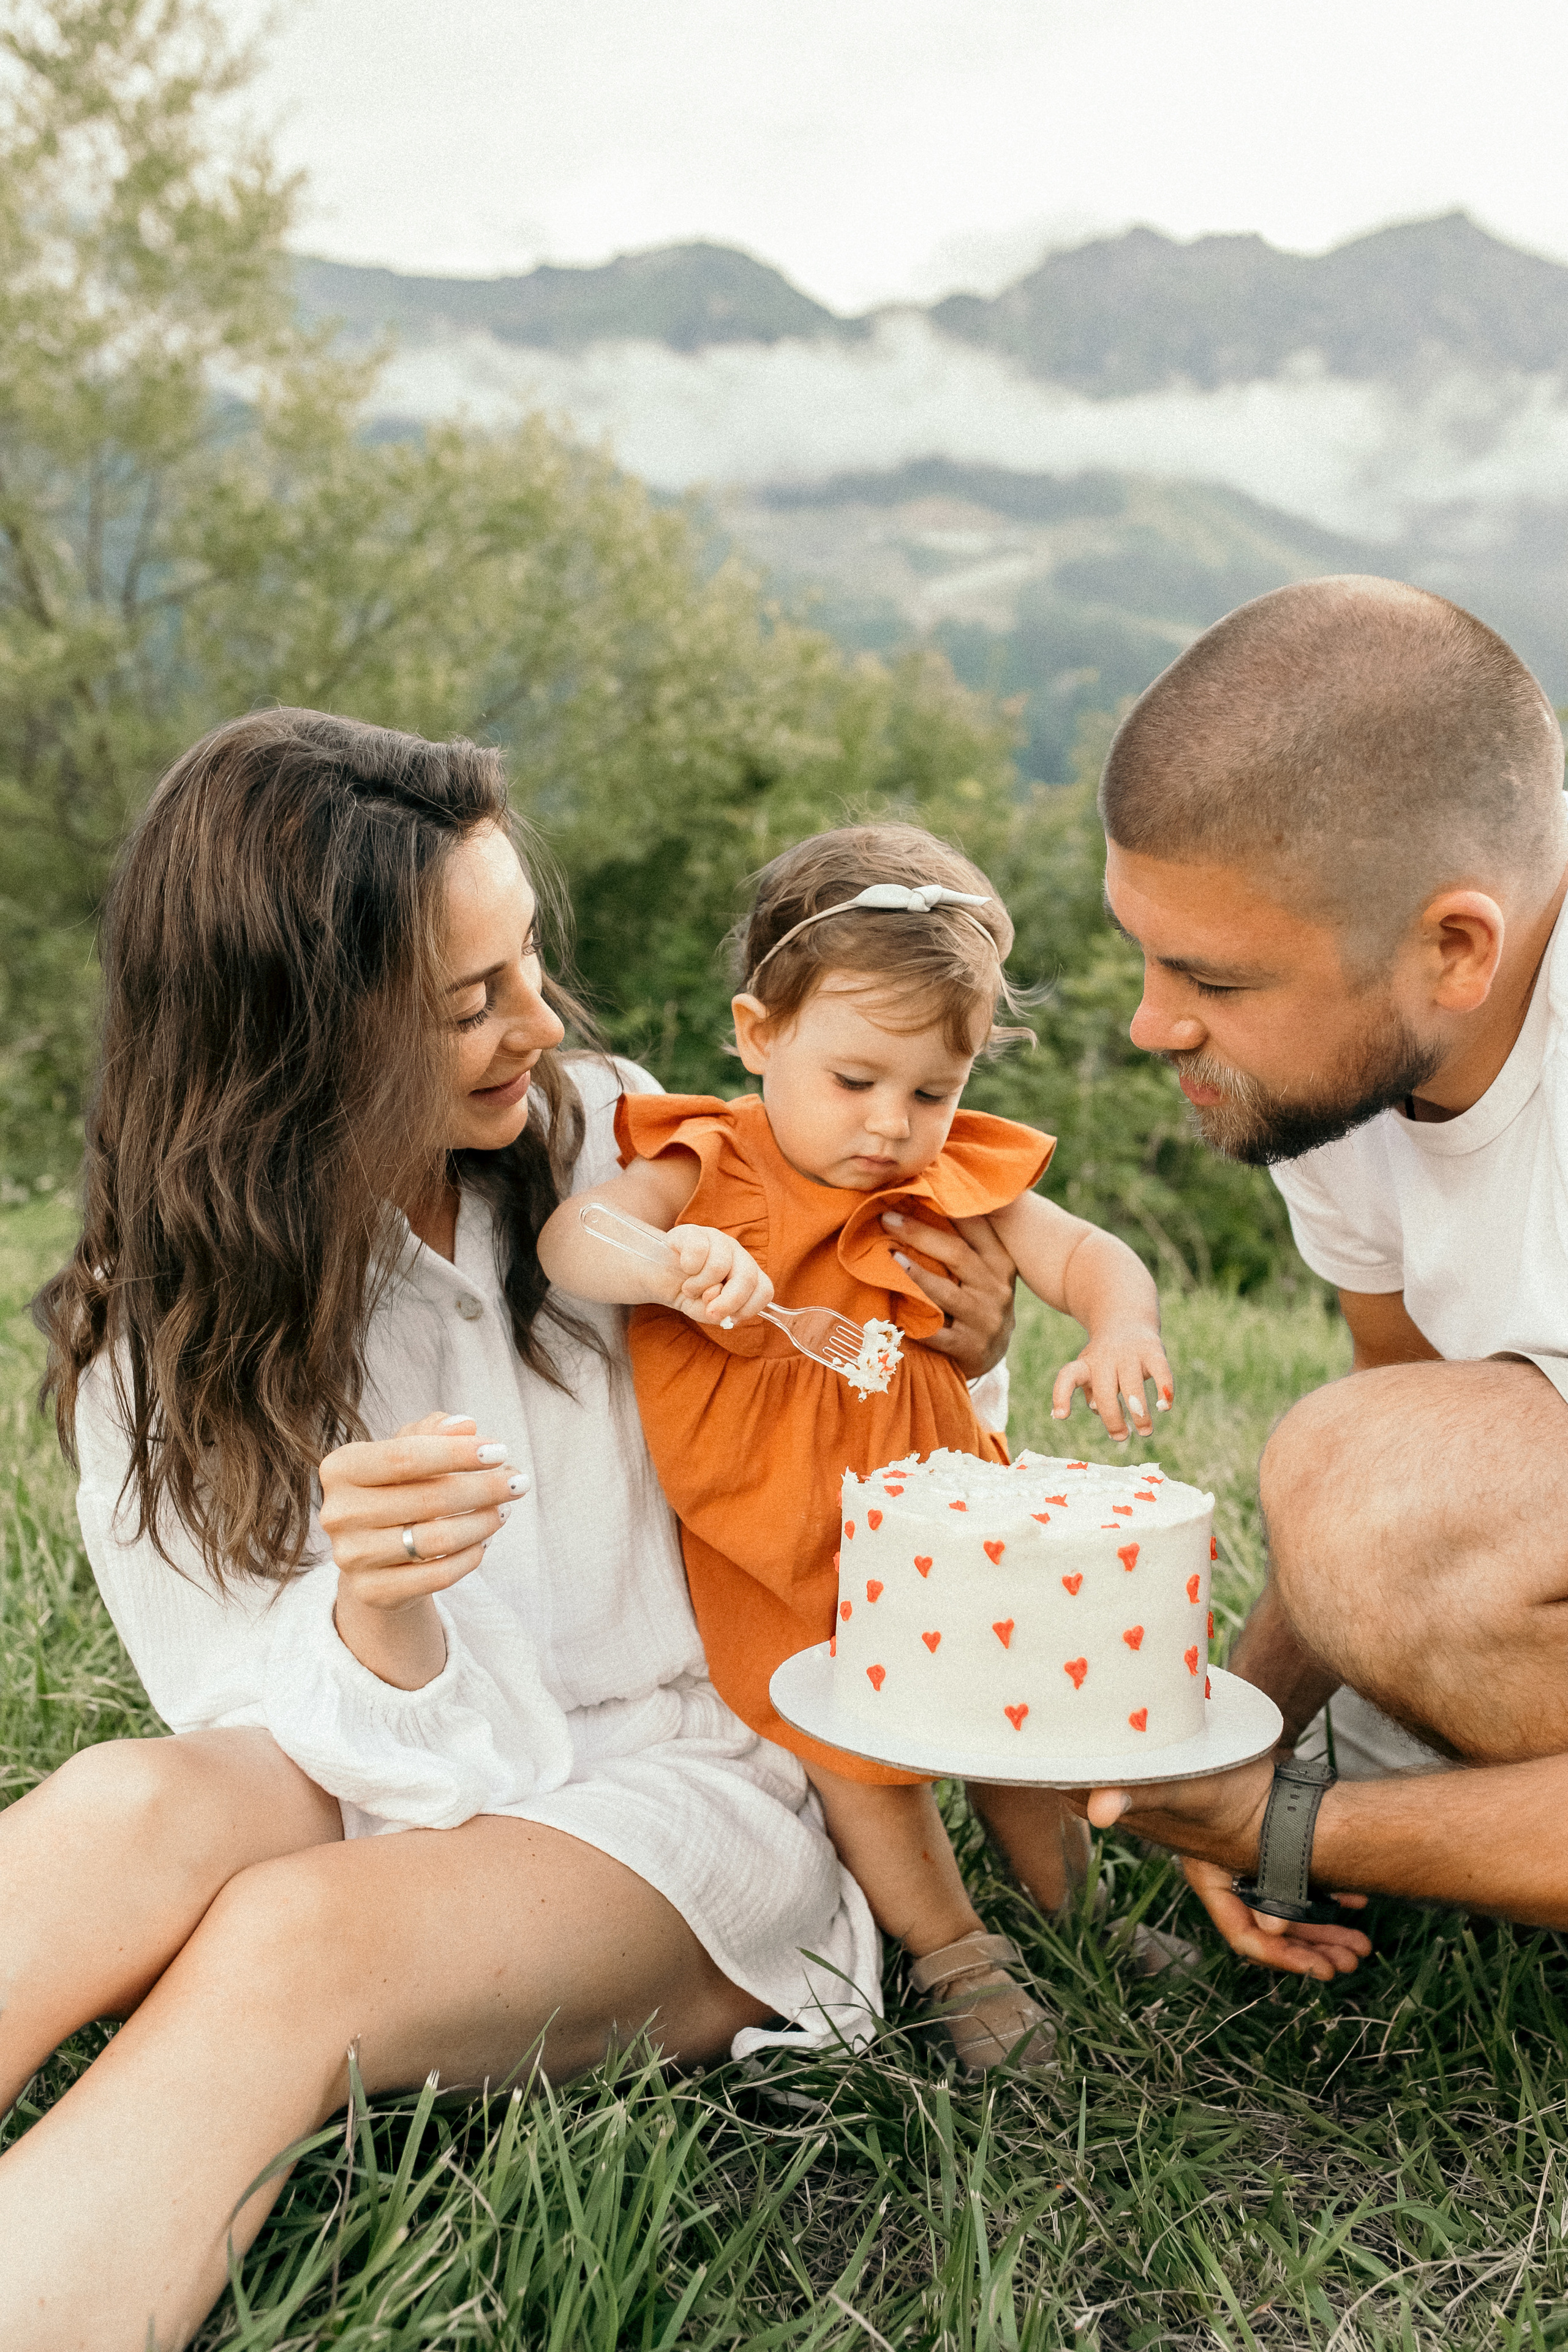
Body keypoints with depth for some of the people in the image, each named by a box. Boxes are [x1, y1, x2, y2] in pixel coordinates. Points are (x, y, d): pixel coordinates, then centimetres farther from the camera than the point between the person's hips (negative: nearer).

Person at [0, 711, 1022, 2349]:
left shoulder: (622, 1152, -2)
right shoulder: (167, 1335, -5)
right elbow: (321, 1737, -9)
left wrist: (949, 1368, -12)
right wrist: (378, 1612, -33)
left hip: (691, 1783, 0)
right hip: (397, 1792, 1)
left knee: (296, 1939, -32)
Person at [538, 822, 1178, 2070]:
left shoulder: (957, 1181, -1)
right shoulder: (713, 1169, -13)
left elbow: (1087, 1255, -6)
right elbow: (571, 1237, -27)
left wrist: (1122, 1325, -30)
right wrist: (665, 1262, -50)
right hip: (783, 1538, -4)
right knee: (853, 1733, -6)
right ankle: (956, 1961, 15)